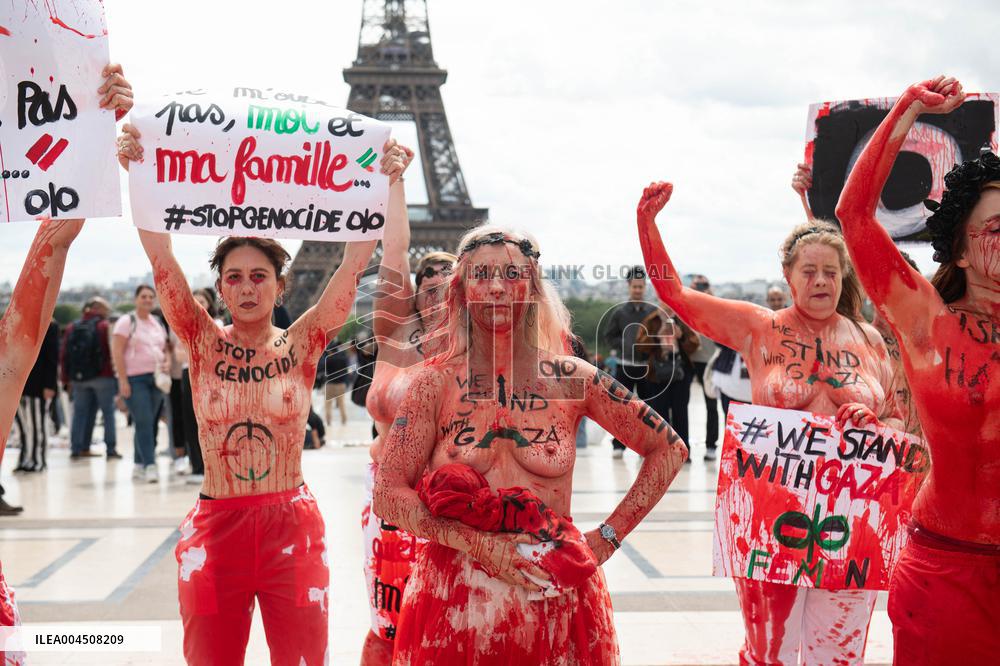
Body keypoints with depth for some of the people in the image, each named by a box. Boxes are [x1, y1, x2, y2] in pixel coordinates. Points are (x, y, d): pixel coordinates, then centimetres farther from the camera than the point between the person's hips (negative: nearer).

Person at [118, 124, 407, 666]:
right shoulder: (204, 344, 2)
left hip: (291, 524, 0)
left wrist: (389, 181, -17)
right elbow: (161, 259, -10)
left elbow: (356, 260, -9)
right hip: (216, 527, 1)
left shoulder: (301, 345, 1)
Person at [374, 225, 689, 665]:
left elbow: (669, 450, 7)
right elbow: (389, 495, -5)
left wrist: (607, 538, 2)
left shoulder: (571, 380, -1)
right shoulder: (436, 384, -2)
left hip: (555, 600, 1)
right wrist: (481, 545, -15)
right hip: (457, 605, 0)